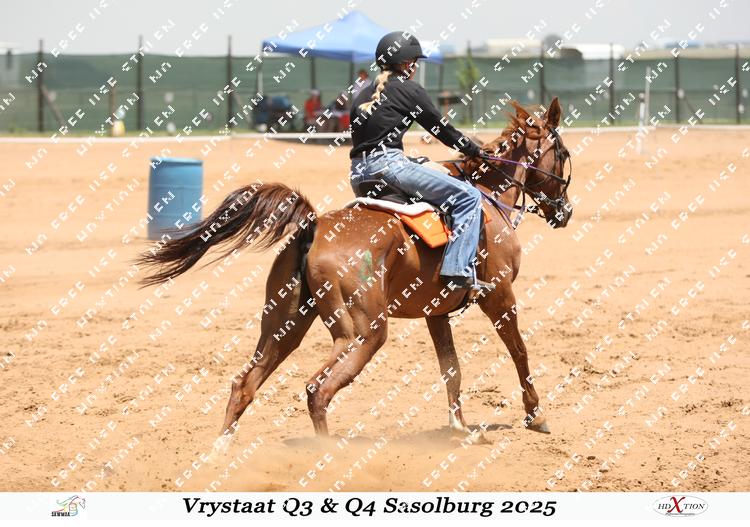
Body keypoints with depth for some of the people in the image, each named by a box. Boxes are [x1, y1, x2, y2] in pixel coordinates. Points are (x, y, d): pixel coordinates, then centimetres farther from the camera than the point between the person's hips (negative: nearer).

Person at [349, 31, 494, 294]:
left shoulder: (362, 96, 22)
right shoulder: (409, 89, 1)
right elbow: (442, 129, 6)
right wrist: (474, 151, 21)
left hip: (359, 174, 9)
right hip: (388, 164, -9)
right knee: (468, 196, -7)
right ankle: (459, 270, -18)